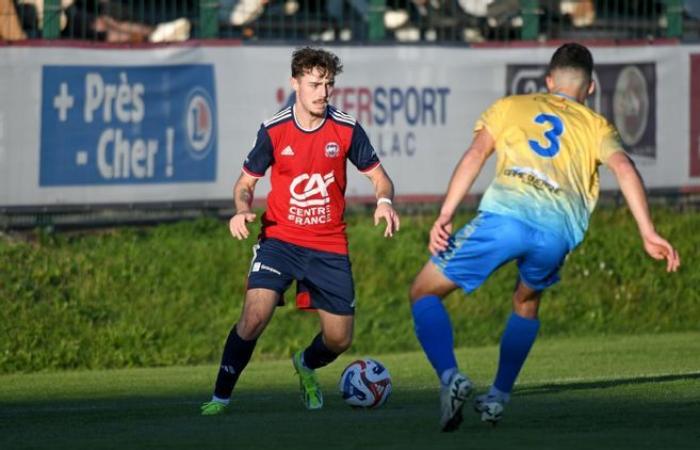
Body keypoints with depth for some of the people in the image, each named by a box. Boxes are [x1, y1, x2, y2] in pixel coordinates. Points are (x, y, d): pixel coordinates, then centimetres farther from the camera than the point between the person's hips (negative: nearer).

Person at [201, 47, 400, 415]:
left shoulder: (347, 129, -4)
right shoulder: (274, 130, -6)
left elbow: (379, 177, 4)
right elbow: (246, 181, 5)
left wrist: (384, 201, -19)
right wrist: (242, 210, -17)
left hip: (329, 247, 2)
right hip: (280, 239, -2)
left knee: (339, 339, 3)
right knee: (255, 316, -23)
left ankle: (306, 365, 39)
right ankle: (220, 397, -10)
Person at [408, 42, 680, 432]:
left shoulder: (510, 107, 27)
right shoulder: (597, 126, 27)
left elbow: (476, 154, 11)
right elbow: (624, 168, 8)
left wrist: (445, 216, 3)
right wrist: (648, 233, 1)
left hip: (504, 215, -2)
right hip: (557, 232, 2)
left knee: (425, 293, 13)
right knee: (527, 303, 34)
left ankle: (450, 376, -11)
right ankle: (499, 396, 27)